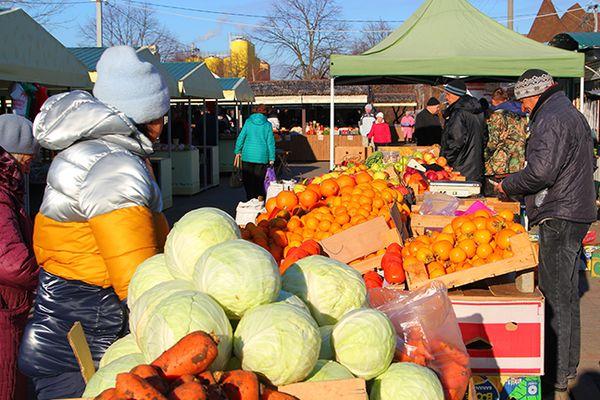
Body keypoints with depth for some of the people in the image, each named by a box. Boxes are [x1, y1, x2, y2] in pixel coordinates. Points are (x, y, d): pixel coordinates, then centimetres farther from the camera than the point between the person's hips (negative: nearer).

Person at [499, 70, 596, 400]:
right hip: (577, 212, 11)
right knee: (567, 294, 18)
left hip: (559, 218, -11)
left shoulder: (549, 119, -15)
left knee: (556, 298, -6)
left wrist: (508, 185, -9)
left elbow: (540, 171, -24)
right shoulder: (574, 115, 19)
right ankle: (568, 365, 28)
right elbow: (589, 164, 25)